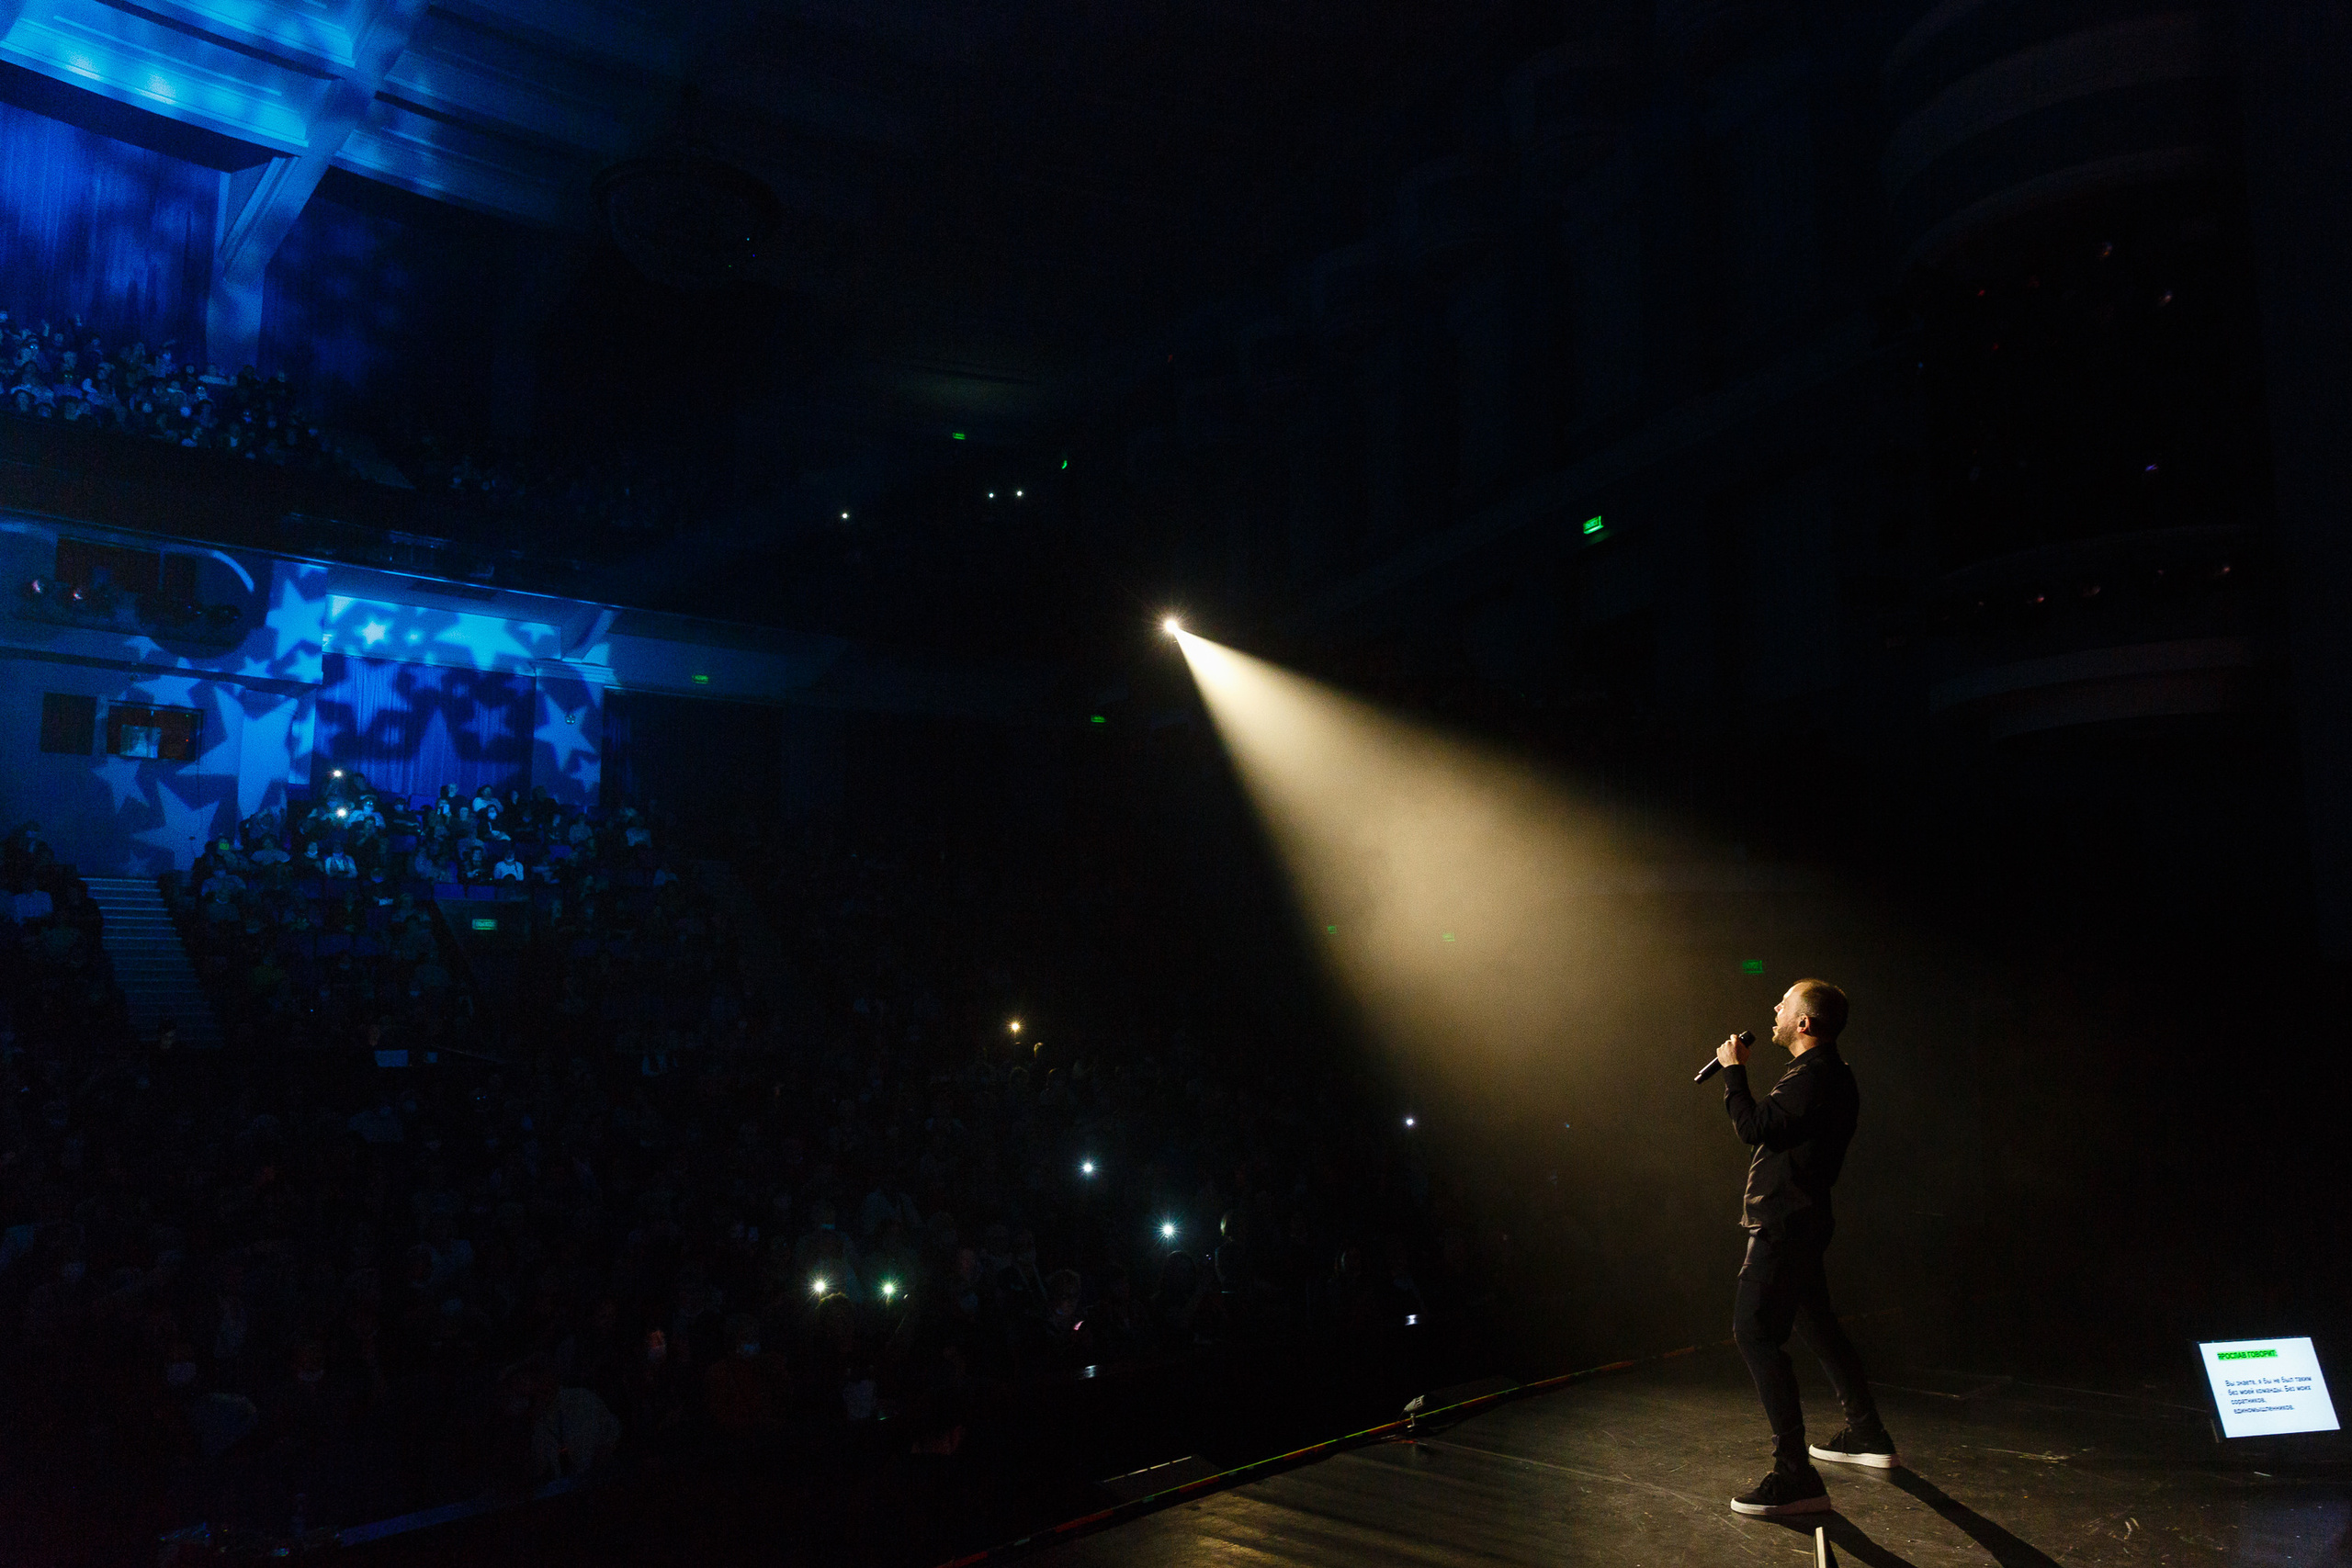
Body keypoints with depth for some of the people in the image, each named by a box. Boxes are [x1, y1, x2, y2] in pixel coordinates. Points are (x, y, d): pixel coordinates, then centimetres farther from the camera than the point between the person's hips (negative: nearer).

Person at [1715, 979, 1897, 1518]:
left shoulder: (1815, 1075, -18)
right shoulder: (1827, 1073, 17)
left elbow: (1755, 1127, -23)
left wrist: (1734, 1069, -13)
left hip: (1785, 1223, -11)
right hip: (1797, 1220, 11)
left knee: (1754, 1332, -14)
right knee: (1817, 1326, 23)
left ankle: (1796, 1477, -16)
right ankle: (1868, 1436, 37)